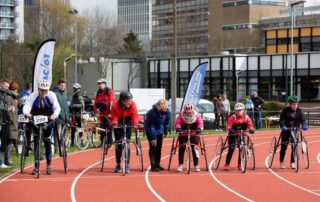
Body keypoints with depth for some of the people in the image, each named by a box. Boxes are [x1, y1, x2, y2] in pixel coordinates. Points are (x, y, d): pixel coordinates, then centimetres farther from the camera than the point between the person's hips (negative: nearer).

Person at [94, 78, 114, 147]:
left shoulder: (109, 92, -6)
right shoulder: (98, 93, 14)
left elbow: (111, 102, -13)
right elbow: (95, 103, 12)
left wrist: (110, 112, -19)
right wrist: (95, 111, 4)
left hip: (108, 113, -6)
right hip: (102, 113, 6)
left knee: (109, 128, -4)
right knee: (102, 128, 7)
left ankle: (109, 142, 1)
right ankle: (102, 142, 12)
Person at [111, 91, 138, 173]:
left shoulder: (132, 104, -21)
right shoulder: (115, 106, -25)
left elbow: (134, 115, -22)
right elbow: (114, 117, -23)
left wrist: (135, 123, -40)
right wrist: (114, 124, -44)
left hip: (128, 122, 0)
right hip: (119, 124, 0)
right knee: (118, 144, -2)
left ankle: (127, 165, -3)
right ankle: (118, 165, 9)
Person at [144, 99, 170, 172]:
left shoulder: (167, 112, -17)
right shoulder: (152, 112, -32)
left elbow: (166, 122, 0)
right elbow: (151, 125, -27)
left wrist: (165, 132, 7)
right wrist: (153, 138, -25)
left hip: (159, 130, 5)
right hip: (150, 130, -5)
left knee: (159, 147, 5)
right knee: (153, 147, -12)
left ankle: (157, 164, 16)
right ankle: (153, 166, -10)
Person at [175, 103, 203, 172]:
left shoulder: (197, 115, -11)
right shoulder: (181, 115, -12)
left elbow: (200, 123, -20)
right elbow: (178, 123, -22)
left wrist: (199, 129, -42)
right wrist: (178, 128, -44)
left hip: (193, 135, 0)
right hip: (183, 135, 0)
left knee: (195, 148, -6)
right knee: (181, 148, -5)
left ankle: (196, 165, 2)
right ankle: (180, 165, 4)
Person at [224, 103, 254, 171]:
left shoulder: (246, 117, -11)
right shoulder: (233, 117, -19)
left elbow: (249, 125, -18)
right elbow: (228, 125, -28)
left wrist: (251, 129, -40)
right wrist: (229, 129, -49)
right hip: (233, 134, -3)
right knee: (231, 149, -10)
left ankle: (240, 165, 12)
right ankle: (227, 164, -4)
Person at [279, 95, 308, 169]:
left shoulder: (299, 111, -3)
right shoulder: (285, 110, -9)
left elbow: (302, 119, -11)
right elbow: (282, 119, -17)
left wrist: (304, 125, -32)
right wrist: (283, 127, -36)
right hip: (286, 130, -2)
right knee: (284, 146, -1)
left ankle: (292, 163, 4)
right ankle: (281, 162, 12)